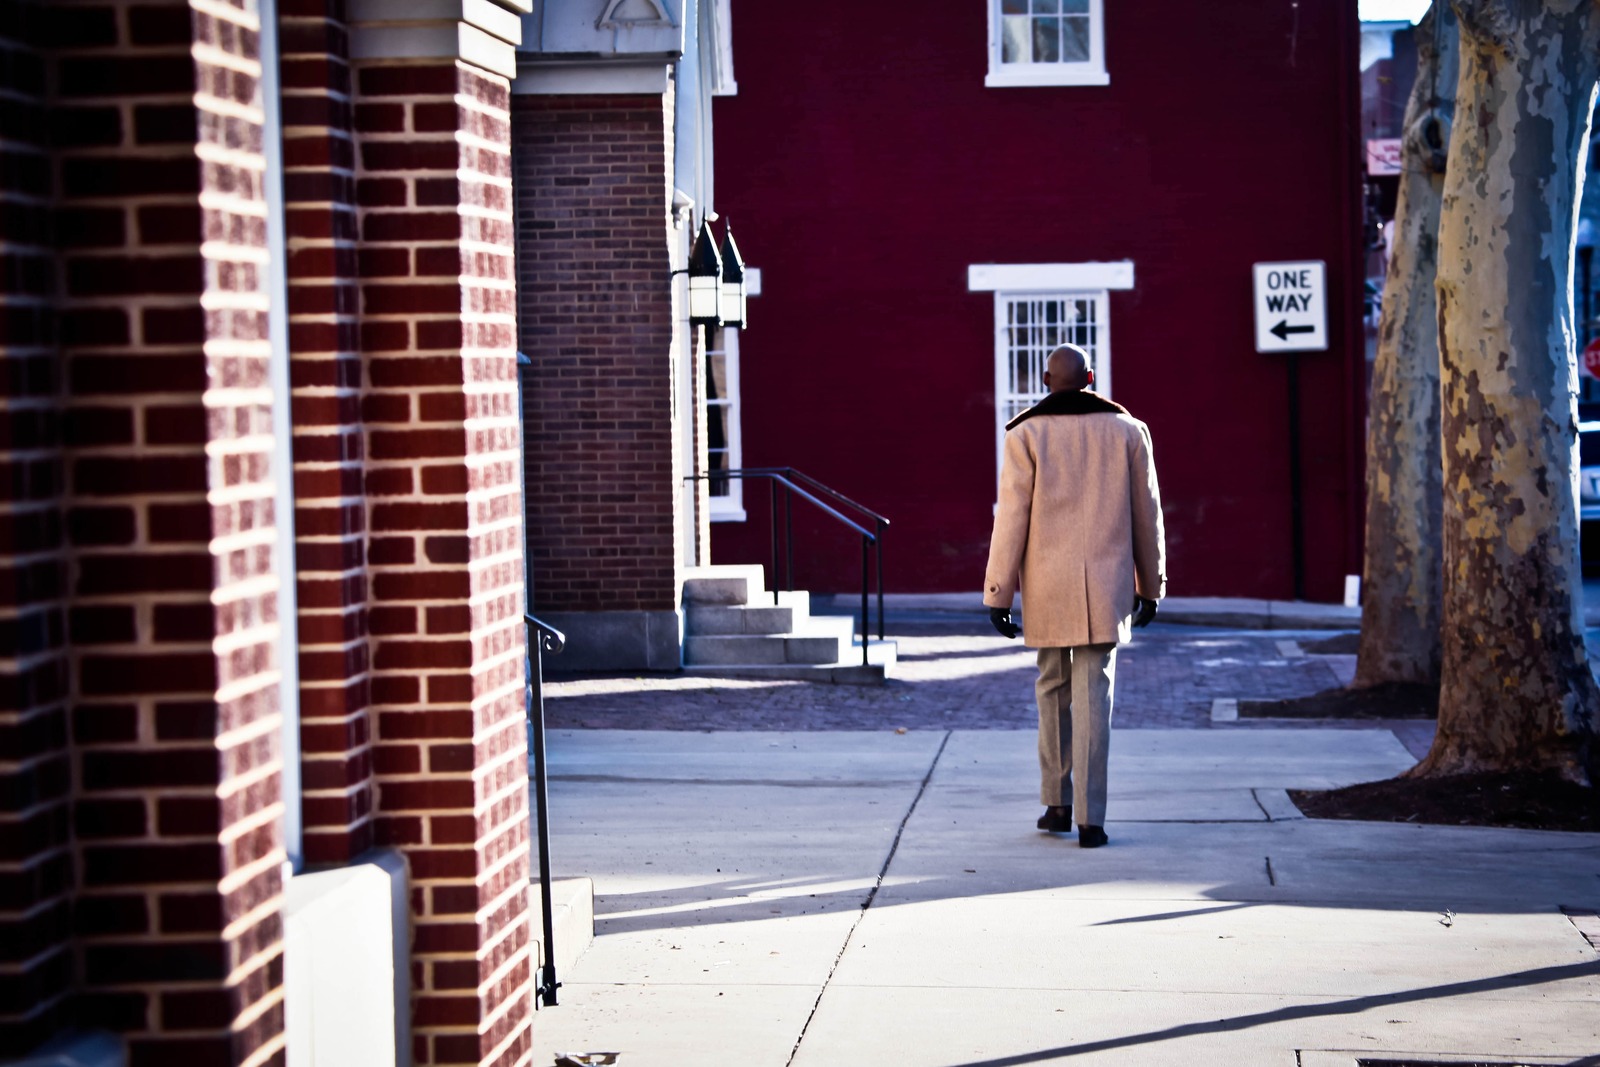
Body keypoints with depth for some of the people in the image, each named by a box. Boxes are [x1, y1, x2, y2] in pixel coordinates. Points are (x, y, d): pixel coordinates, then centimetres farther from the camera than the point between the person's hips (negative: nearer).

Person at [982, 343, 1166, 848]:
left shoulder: (1027, 435, -2)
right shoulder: (1127, 431, 4)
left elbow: (1012, 518, -5)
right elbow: (1146, 513, 8)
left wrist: (998, 594, -2)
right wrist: (1150, 586, 17)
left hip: (1048, 587, 0)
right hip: (1105, 584, 0)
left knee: (1052, 687, 16)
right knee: (1093, 695, -2)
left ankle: (1056, 803, 20)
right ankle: (1090, 818, -7)